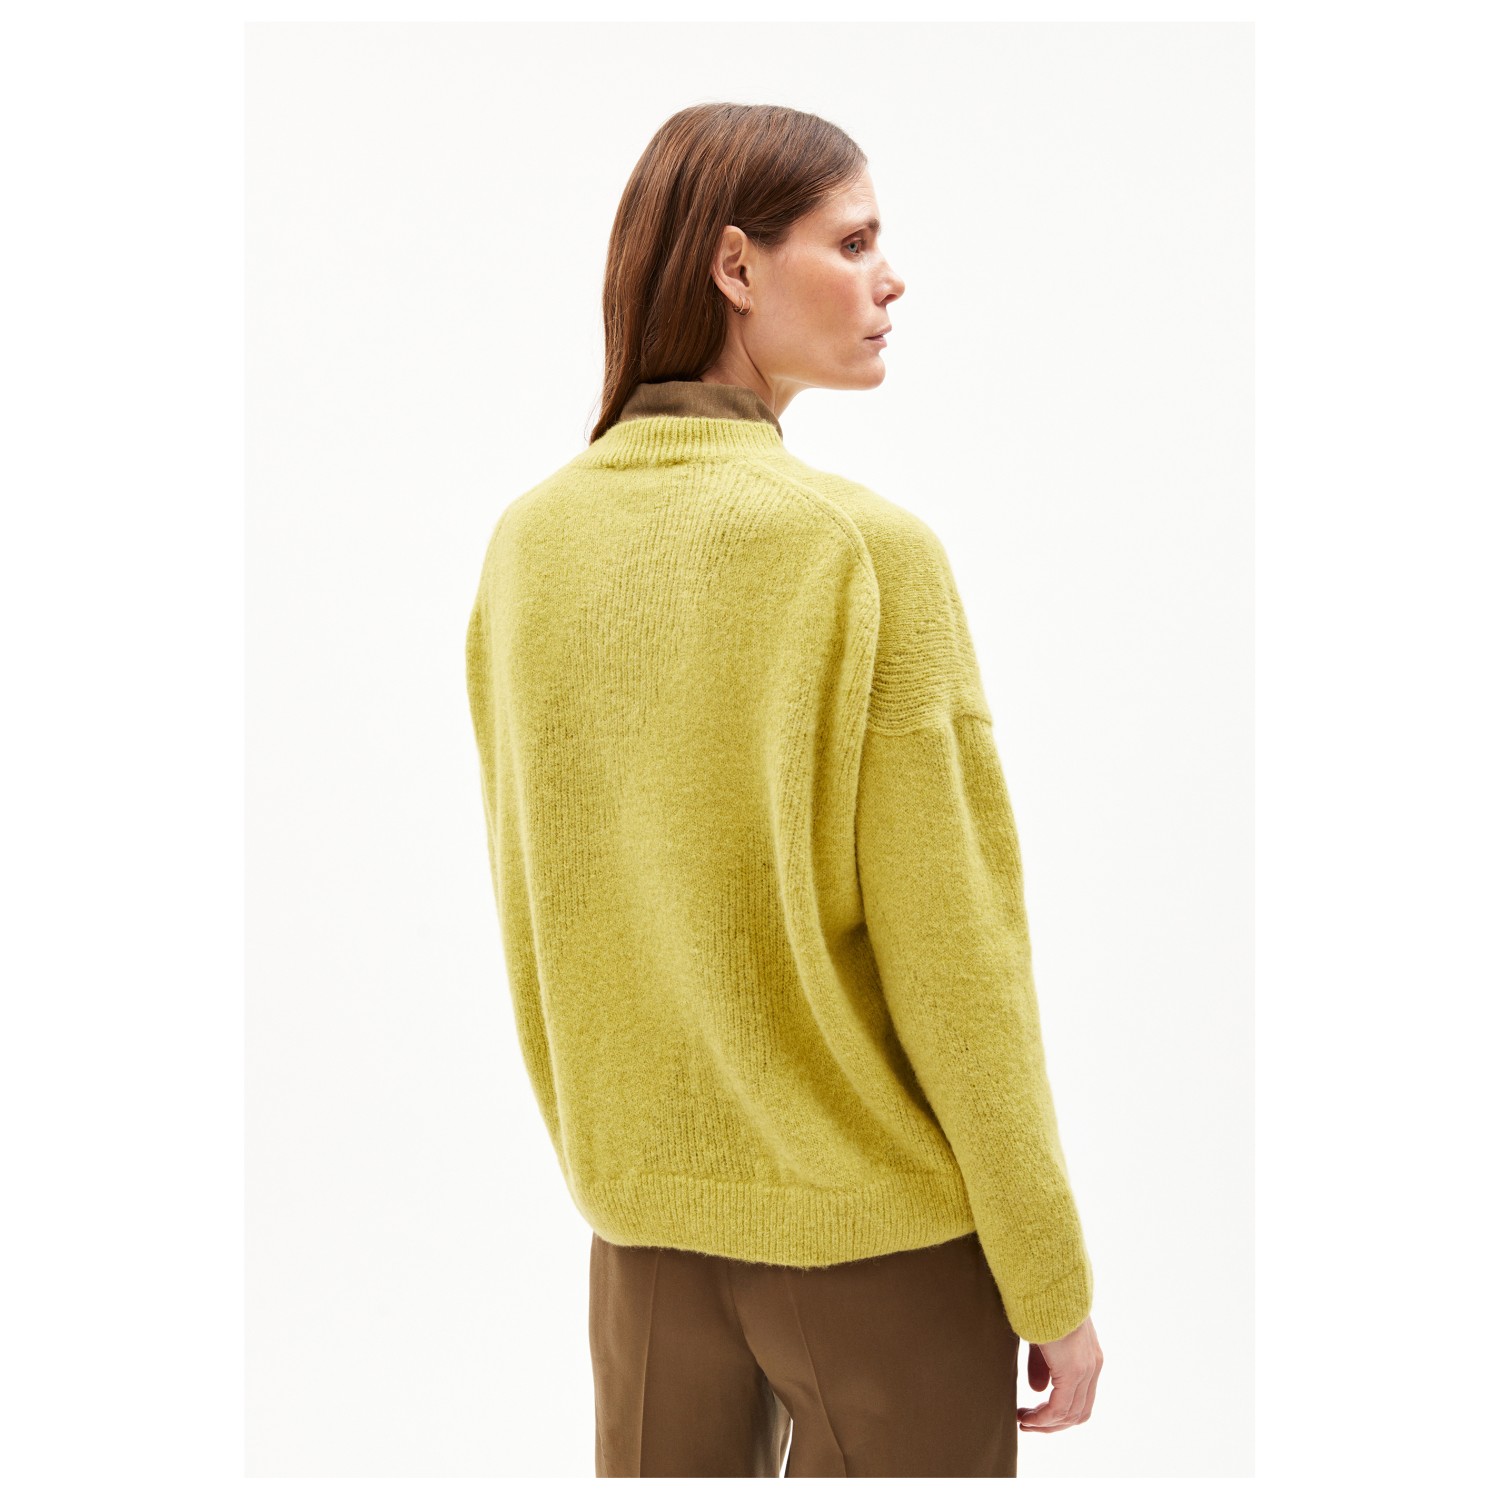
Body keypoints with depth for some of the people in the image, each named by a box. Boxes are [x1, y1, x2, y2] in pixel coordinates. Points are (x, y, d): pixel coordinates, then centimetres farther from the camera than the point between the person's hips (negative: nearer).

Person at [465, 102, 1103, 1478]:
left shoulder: (531, 544, -3)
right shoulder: (866, 551, -19)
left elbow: (533, 907, 5)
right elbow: (953, 959, -16)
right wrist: (1056, 1285, -5)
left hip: (646, 1218, 5)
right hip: (880, 1223, -5)